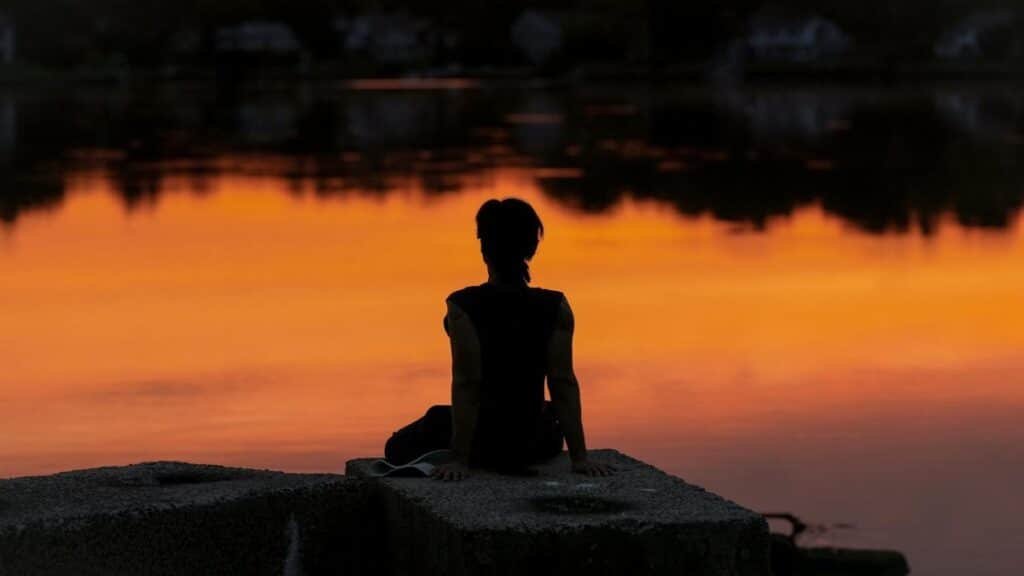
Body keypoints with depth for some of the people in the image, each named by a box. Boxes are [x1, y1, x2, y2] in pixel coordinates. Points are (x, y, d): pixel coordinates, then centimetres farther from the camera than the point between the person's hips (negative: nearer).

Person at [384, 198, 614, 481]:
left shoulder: (463, 306, -17)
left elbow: (465, 384, -19)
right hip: (535, 442, 3)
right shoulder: (556, 308, -10)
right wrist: (579, 457, -7)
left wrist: (461, 460, -17)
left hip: (482, 441, -3)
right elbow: (564, 383, -11)